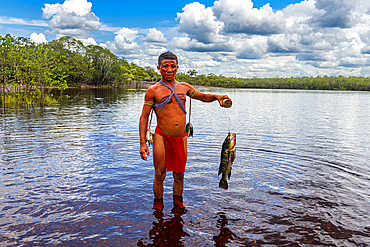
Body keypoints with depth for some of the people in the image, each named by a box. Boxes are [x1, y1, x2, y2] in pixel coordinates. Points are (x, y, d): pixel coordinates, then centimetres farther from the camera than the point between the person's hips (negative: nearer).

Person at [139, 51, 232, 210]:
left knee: (179, 174, 13)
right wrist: (143, 143, -9)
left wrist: (216, 97, -1)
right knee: (160, 175, 5)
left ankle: (178, 203, 32)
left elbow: (203, 97, 22)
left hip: (181, 138, 3)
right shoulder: (153, 91, -2)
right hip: (162, 137, -3)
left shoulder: (184, 87, 9)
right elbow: (144, 117, -2)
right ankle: (158, 205, 27)